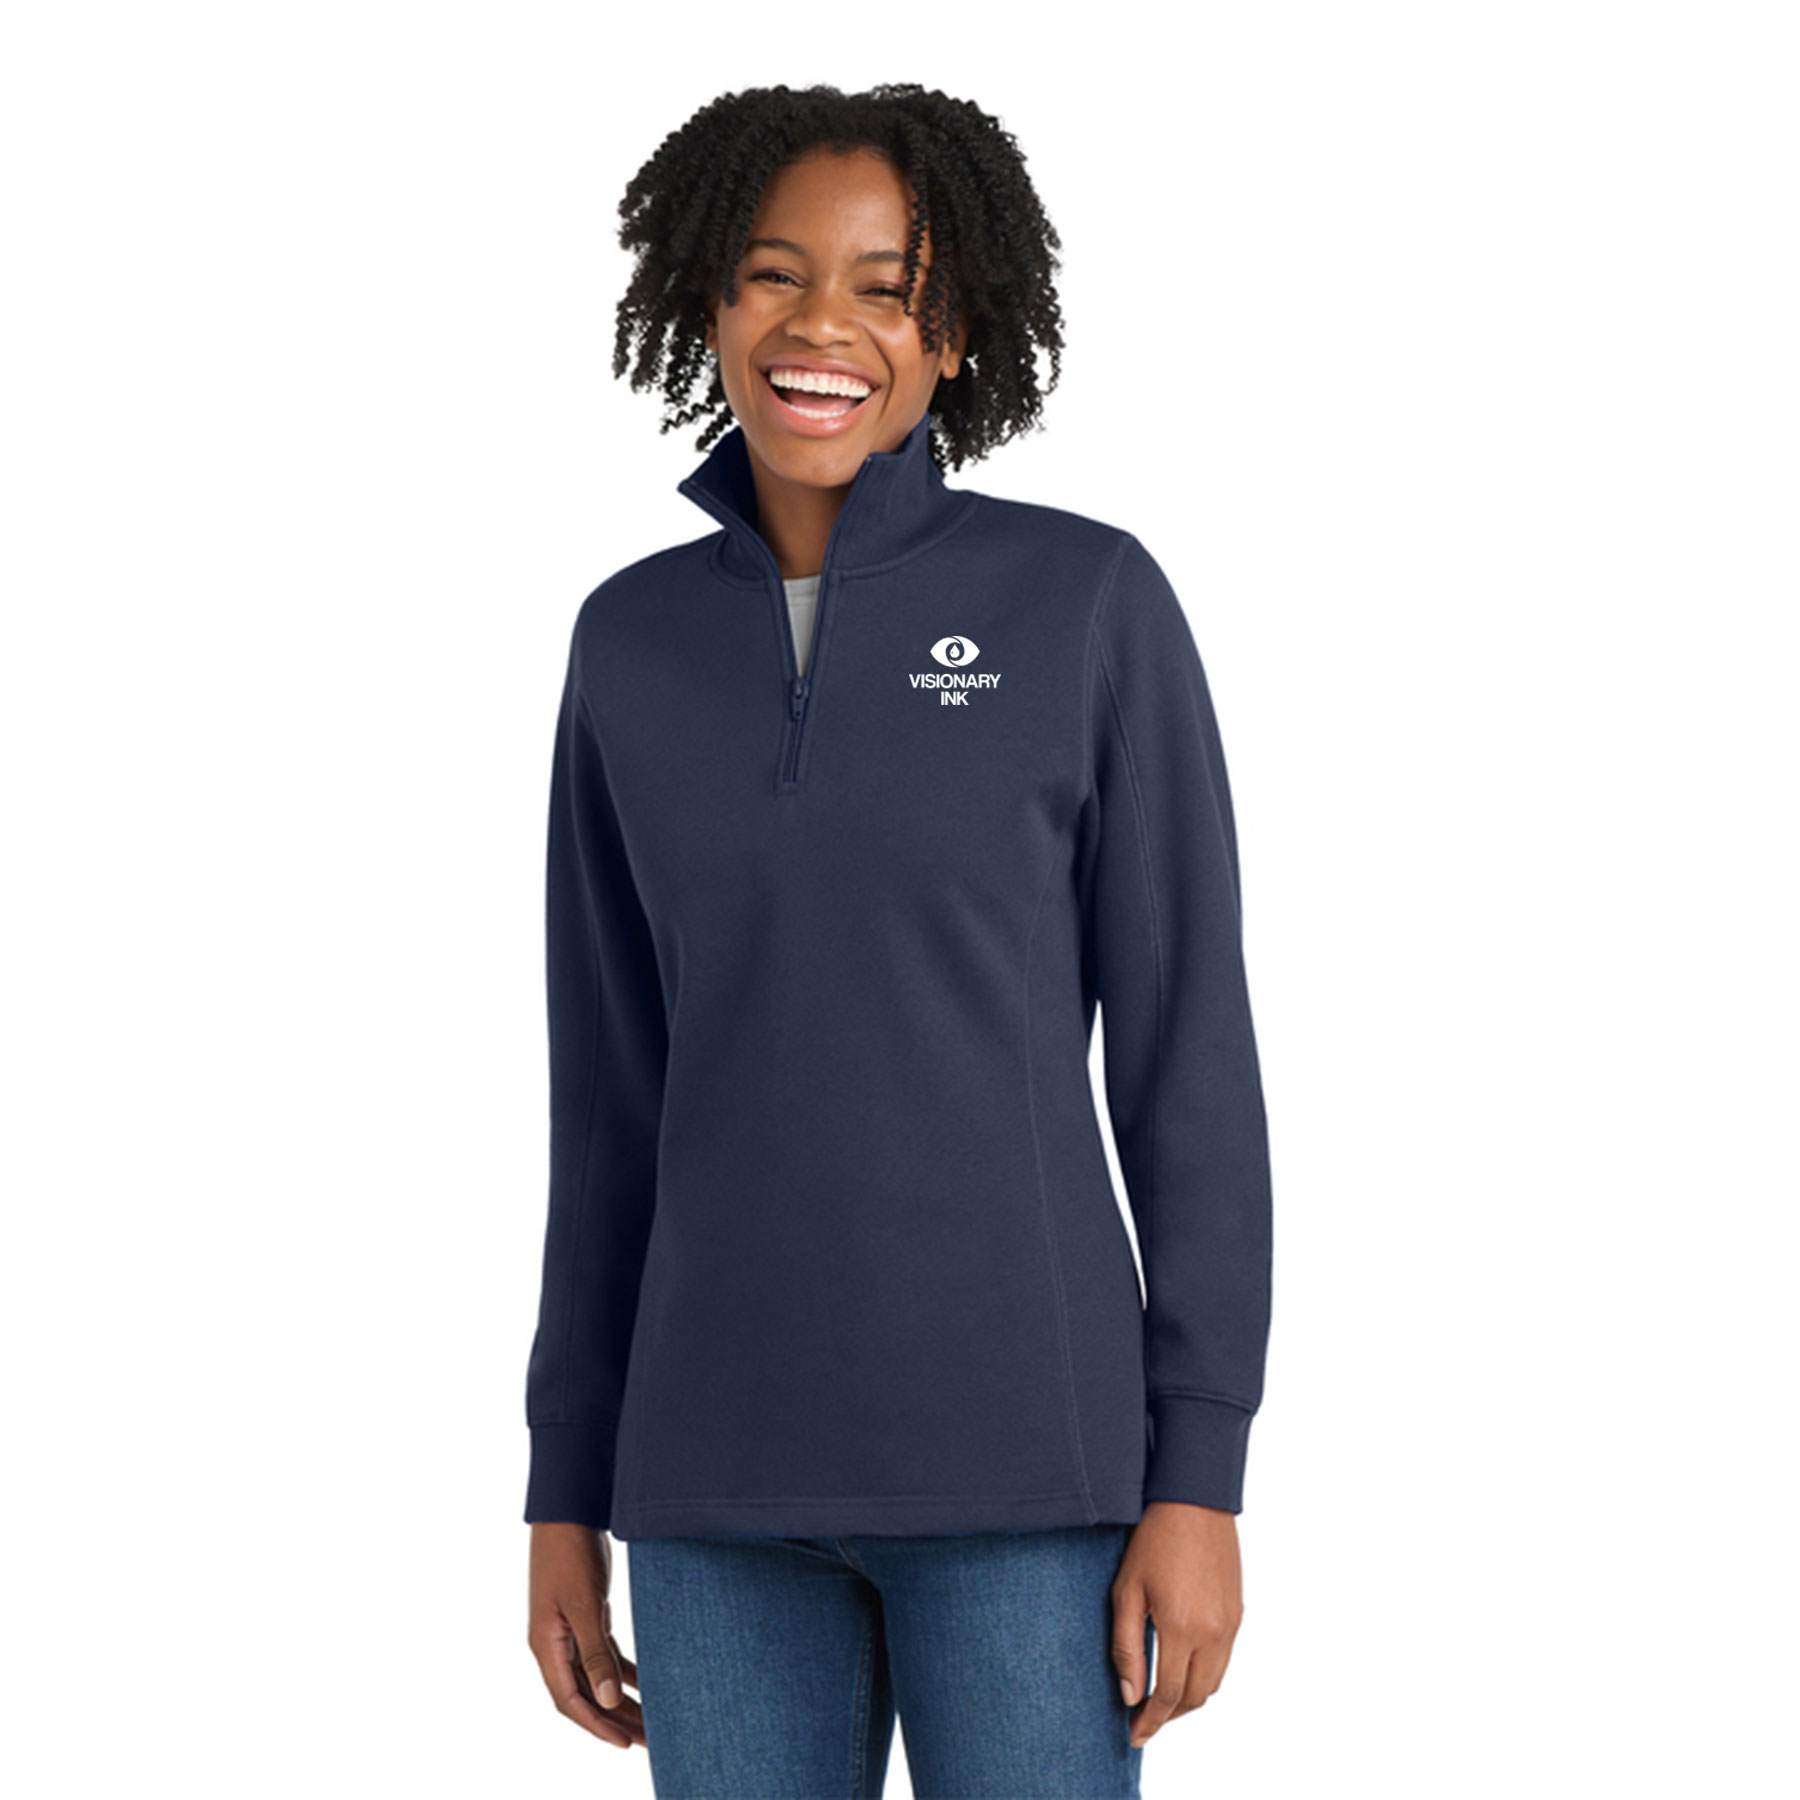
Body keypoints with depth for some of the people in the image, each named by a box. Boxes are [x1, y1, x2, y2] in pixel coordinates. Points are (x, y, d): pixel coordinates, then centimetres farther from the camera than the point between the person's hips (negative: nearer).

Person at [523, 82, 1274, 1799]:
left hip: (1021, 1437, -3)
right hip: (730, 1453, 4)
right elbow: (616, 1088, 11)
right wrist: (567, 1493, 9)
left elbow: (1189, 1048, -4)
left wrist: (1199, 1477, -9)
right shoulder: (636, 642, 8)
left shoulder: (1093, 603, -4)